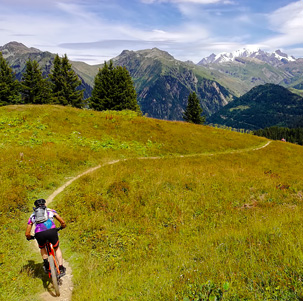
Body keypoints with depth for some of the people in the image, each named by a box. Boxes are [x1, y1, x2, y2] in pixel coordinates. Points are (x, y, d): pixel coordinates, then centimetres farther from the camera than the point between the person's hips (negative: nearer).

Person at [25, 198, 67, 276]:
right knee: (57, 248, 25)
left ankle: (46, 263, 16)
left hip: (39, 234, 1)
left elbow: (27, 234, 30)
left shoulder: (32, 215, 30)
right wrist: (63, 226, 47)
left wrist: (29, 237, 53)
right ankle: (61, 268, 18)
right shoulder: (50, 210, 28)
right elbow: (62, 222, 24)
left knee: (42, 248, 34)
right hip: (51, 231, -1)